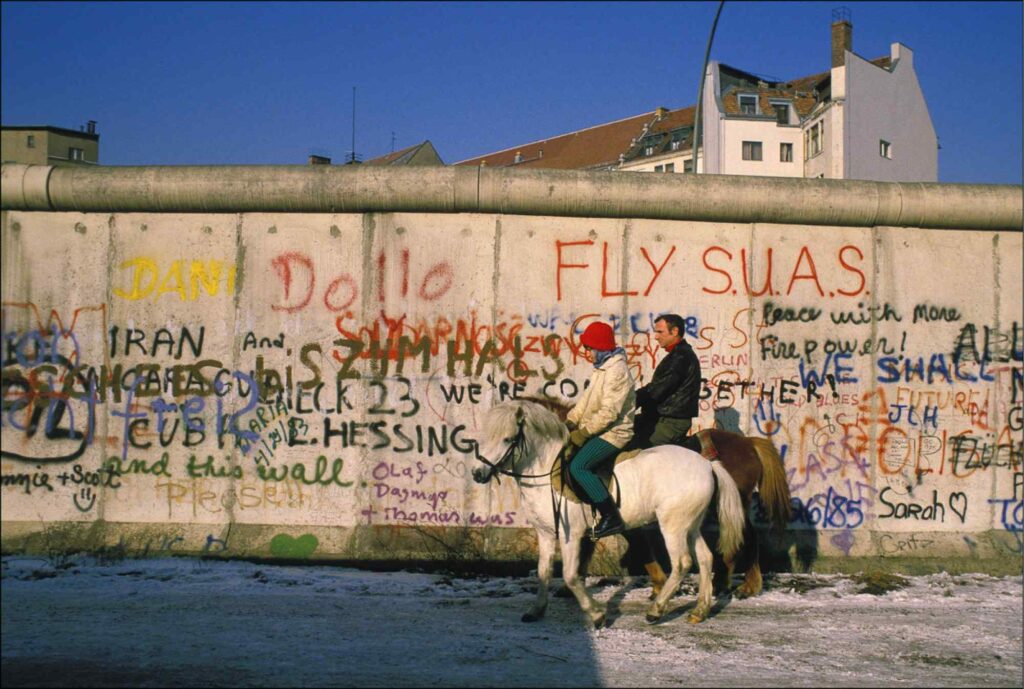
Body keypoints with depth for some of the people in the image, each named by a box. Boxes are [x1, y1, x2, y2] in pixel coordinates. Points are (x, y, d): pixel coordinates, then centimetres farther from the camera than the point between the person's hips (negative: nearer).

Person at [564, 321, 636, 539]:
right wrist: (569, 423, 4)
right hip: (597, 430, 10)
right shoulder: (601, 369, 14)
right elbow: (586, 401, 16)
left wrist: (582, 433, -21)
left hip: (613, 433, -10)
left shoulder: (617, 371, -18)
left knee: (578, 466, -24)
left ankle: (612, 518, -21)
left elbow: (609, 413, -23)